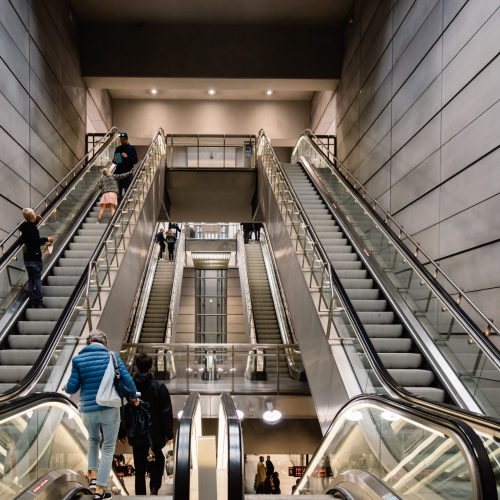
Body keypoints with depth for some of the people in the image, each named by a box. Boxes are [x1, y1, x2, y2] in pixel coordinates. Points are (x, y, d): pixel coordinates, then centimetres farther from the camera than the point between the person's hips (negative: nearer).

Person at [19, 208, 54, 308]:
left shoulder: (25, 227, 7)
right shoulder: (32, 227, -17)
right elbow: (36, 241, -25)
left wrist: (36, 221, 22)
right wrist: (46, 239, -15)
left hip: (27, 258, 8)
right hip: (35, 257, -8)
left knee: (31, 280, 10)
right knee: (37, 279, -3)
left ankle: (32, 302, 12)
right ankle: (39, 302, -2)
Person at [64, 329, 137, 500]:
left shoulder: (78, 359, -3)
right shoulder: (112, 356, -5)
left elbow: (72, 387, -2)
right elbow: (127, 380, -8)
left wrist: (65, 387, 22)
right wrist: (133, 396, 11)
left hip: (88, 411, 2)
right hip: (110, 409, -2)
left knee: (93, 439, 31)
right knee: (108, 448, 12)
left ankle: (93, 476, 23)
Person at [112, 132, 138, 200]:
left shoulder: (131, 148, 2)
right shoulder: (118, 149, 13)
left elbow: (135, 161, -4)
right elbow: (114, 162, 18)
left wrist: (127, 157, -19)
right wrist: (114, 161, -5)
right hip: (118, 173, 3)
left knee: (127, 191, -6)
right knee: (118, 192, 2)